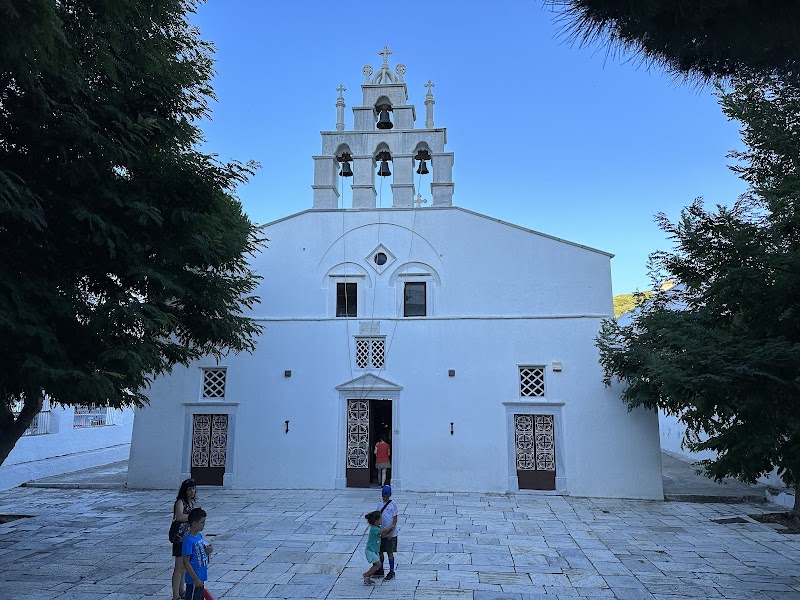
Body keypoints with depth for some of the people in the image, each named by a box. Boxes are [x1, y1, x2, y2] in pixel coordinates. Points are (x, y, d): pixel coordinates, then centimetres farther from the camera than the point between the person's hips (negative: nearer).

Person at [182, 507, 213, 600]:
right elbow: (186, 563, -20)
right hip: (194, 580, -8)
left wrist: (208, 550, -4)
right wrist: (196, 579, -19)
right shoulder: (188, 540, -21)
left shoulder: (199, 536, 5)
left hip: (201, 577, 8)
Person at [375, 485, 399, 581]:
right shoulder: (380, 504, 4)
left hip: (391, 533, -6)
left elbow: (395, 519, -11)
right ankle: (380, 571, 28)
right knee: (380, 551, 13)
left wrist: (391, 532, -15)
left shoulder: (393, 505, -12)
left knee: (390, 552, 2)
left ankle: (391, 573, 15)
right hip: (382, 532, 6)